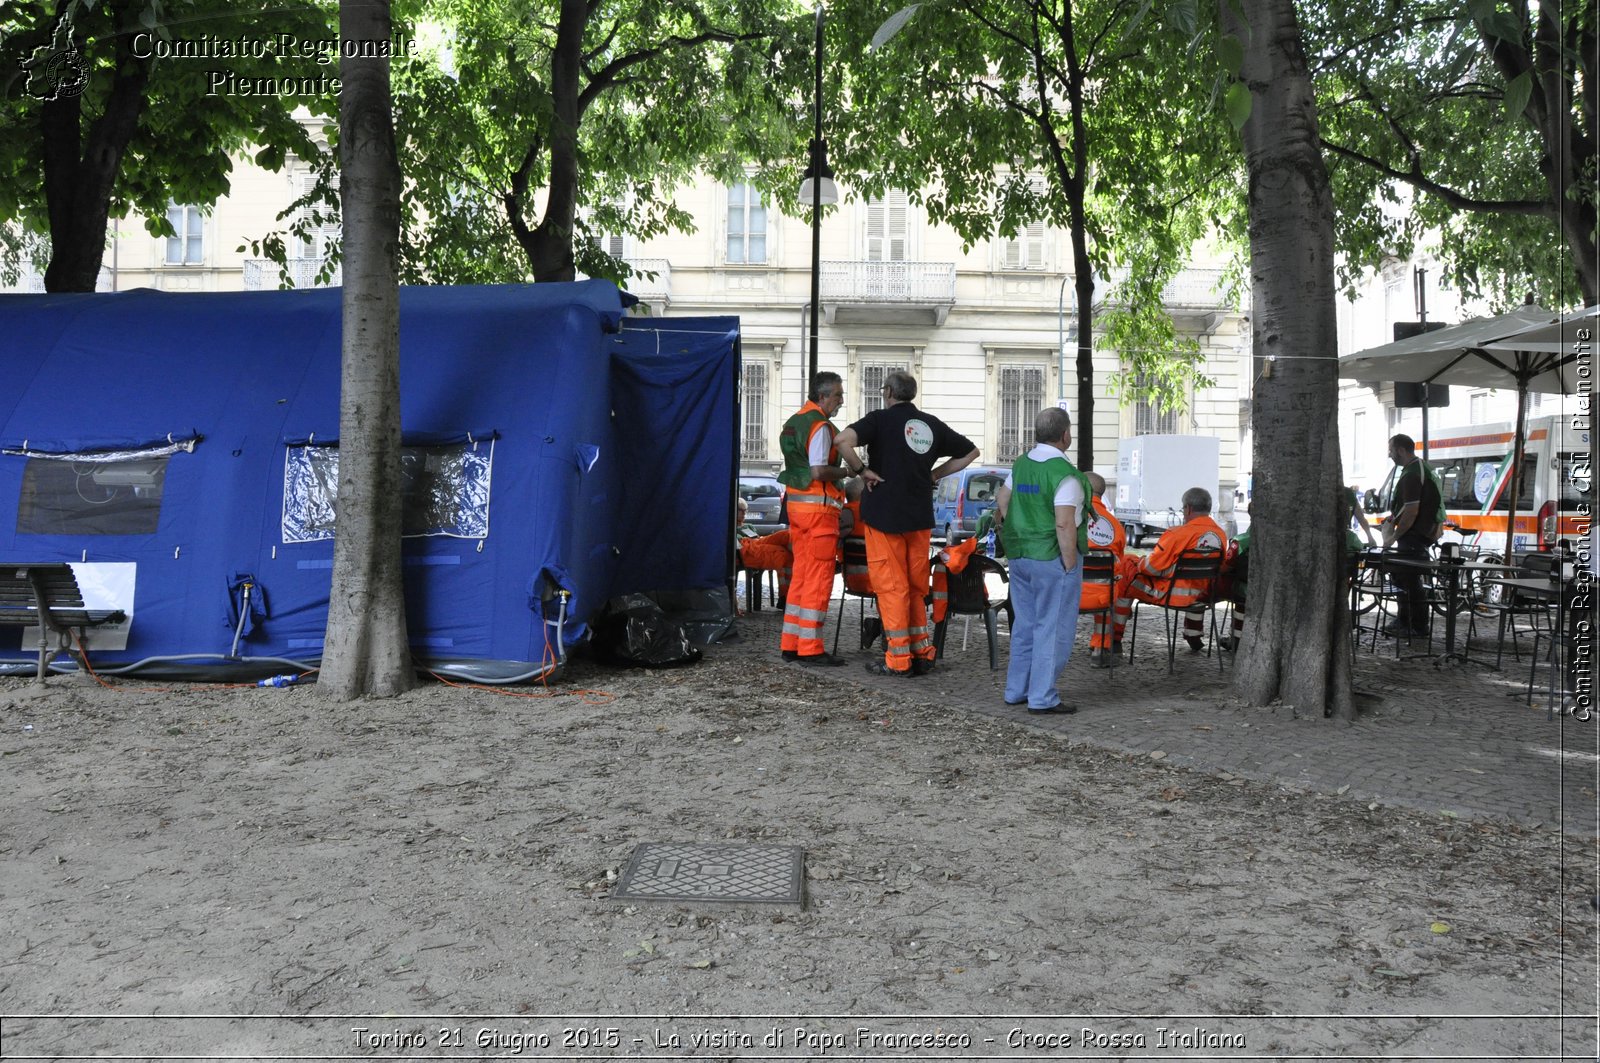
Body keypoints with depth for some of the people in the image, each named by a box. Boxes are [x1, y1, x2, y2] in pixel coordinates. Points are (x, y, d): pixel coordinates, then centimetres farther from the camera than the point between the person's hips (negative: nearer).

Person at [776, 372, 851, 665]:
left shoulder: (793, 422, 17)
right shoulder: (820, 425, -13)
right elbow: (818, 471, -22)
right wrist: (848, 471, -8)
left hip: (795, 503, 10)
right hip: (818, 506, -9)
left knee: (801, 574, 13)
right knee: (819, 576, -6)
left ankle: (791, 643, 15)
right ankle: (810, 648, -4)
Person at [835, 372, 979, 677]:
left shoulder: (881, 419, -5)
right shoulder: (932, 424, 11)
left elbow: (843, 440, -23)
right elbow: (970, 451, 22)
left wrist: (861, 470, -10)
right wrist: (934, 474, 16)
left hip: (884, 514, -5)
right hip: (920, 516, 5)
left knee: (891, 586, 0)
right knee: (917, 586, 13)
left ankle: (898, 659, 2)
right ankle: (922, 654, 15)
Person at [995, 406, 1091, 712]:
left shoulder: (1021, 464, 8)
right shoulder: (1065, 474, -17)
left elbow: (1002, 500, 17)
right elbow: (1064, 524, -22)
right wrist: (1070, 563, -16)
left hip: (1019, 555, 8)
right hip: (1052, 557, -8)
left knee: (1024, 625, 17)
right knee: (1053, 628, 0)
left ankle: (1016, 690, 25)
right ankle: (1042, 698, 2)